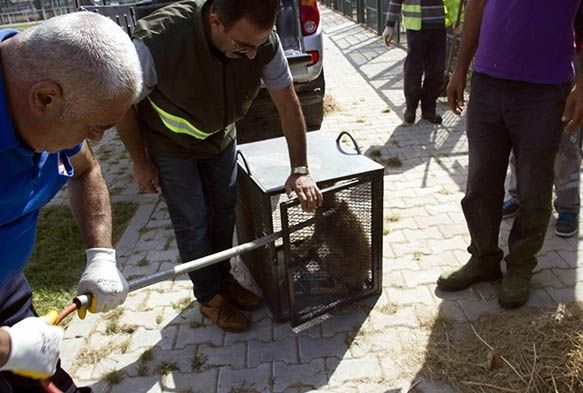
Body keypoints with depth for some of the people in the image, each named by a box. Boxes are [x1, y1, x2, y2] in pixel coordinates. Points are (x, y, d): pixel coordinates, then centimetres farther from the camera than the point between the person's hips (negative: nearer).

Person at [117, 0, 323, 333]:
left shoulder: (264, 41, -28)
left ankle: (223, 278, 36)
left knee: (224, 213, 12)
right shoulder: (157, 43, -38)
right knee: (194, 224, 0)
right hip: (171, 144, -3)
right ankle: (210, 298, 22)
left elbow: (289, 104, -16)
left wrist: (301, 170, -19)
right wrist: (141, 163, -11)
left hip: (221, 136, 4)